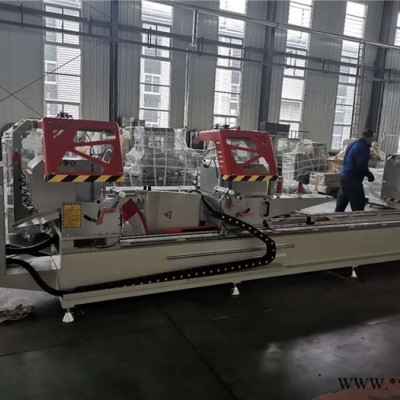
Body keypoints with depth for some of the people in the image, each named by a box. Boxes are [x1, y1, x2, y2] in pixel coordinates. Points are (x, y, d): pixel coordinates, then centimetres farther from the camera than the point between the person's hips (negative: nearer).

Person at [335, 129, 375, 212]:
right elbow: (361, 166, -20)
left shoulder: (353, 144, 15)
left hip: (343, 175, 9)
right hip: (353, 179, -9)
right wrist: (369, 175, -4)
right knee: (359, 205, -2)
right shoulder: (364, 147, -12)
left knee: (340, 205, 13)